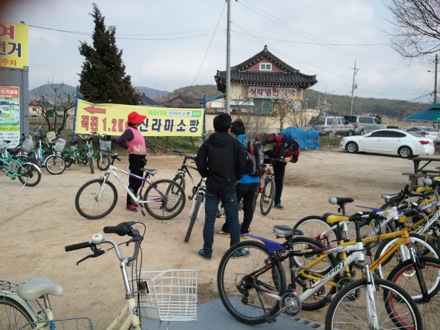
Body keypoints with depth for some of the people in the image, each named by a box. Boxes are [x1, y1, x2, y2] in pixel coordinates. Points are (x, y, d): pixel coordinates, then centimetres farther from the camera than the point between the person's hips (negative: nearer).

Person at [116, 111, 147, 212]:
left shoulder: (135, 130, 13)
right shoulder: (130, 131, -17)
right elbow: (119, 140, -30)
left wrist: (143, 156, 11)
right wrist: (127, 148, -18)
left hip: (140, 158, 10)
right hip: (135, 158, -10)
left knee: (138, 181, 16)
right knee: (133, 181, -4)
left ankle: (133, 200, 28)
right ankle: (129, 204, 3)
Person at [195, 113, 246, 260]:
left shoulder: (208, 143, 0)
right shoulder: (235, 143, -4)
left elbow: (200, 161, -6)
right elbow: (242, 164, -6)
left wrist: (206, 175, 11)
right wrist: (236, 178, 11)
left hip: (212, 186, 1)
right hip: (229, 187, -1)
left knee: (209, 219, 6)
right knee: (233, 218, 10)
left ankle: (207, 250, 11)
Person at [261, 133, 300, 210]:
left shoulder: (295, 148, -29)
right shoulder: (279, 138, -36)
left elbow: (295, 159, -10)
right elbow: (266, 141, -32)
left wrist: (290, 159, -33)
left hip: (281, 161, 0)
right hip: (271, 155, 0)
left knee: (279, 181, 1)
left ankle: (277, 203, 12)